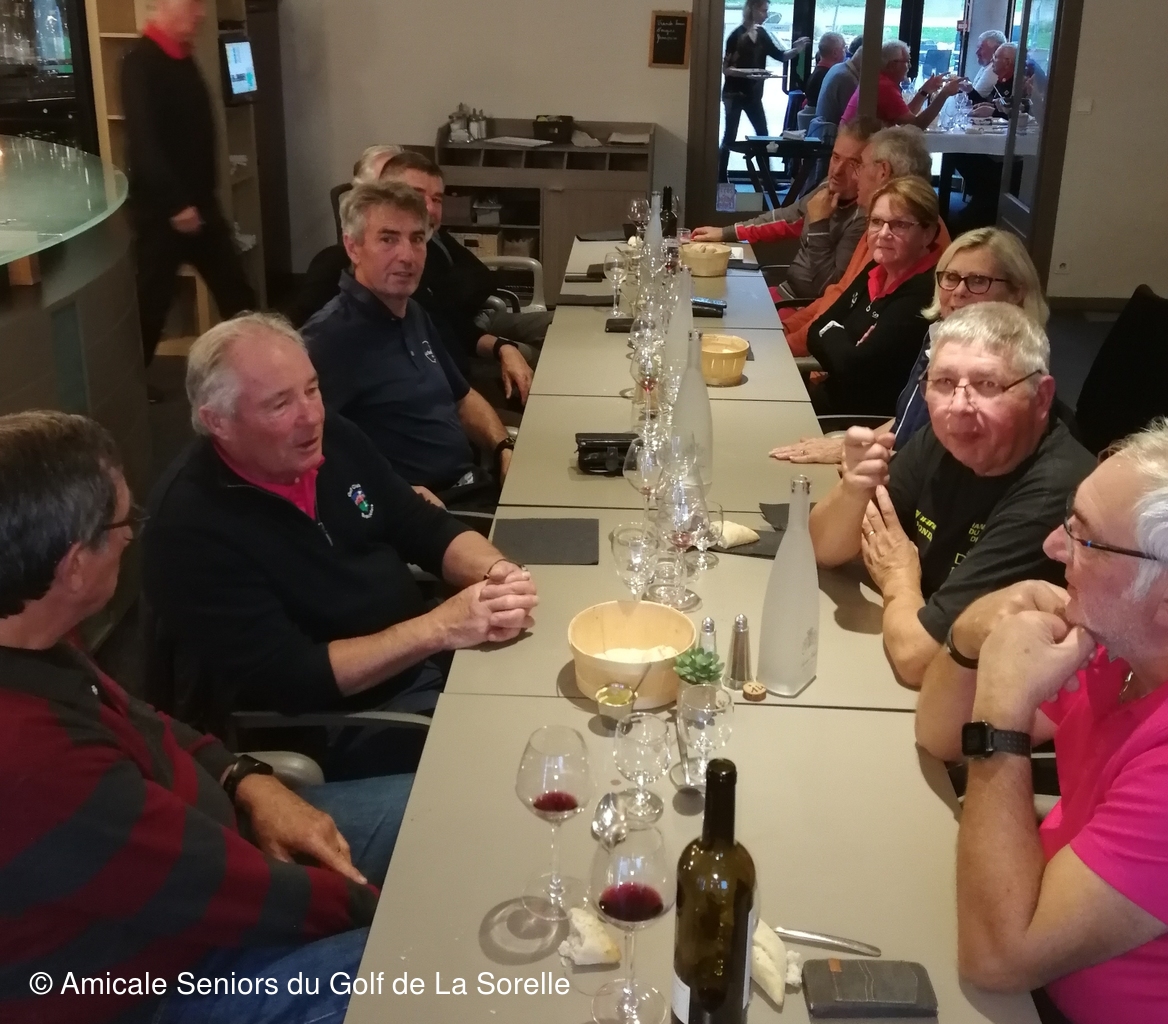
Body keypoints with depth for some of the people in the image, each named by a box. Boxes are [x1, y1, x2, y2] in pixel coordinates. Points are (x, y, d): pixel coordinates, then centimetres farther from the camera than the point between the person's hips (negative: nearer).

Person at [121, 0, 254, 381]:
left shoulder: (183, 58, 12)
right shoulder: (141, 62, -14)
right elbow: (143, 142, -23)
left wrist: (200, 197, 12)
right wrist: (175, 204, -25)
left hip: (199, 201, 8)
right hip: (161, 208, -8)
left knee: (236, 291, 9)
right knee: (152, 299, 3)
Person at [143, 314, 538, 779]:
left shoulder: (335, 439, 0)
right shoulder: (190, 525, -21)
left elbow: (428, 529, 8)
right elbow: (288, 679, -24)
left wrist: (494, 572, -15)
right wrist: (440, 627, -28)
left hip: (425, 660, 7)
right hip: (334, 728, -7)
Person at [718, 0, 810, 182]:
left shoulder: (761, 34, 7)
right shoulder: (736, 36, -13)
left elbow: (780, 56, 10)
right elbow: (725, 68, -14)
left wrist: (796, 50, -8)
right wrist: (747, 74, -26)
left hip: (753, 94, 7)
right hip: (735, 94, -7)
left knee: (763, 135, 7)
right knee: (729, 138, -3)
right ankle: (720, 180, 4)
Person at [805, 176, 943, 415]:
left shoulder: (924, 292, -22)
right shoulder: (877, 270, 6)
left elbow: (854, 368, -25)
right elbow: (817, 332, 8)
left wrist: (833, 338, -6)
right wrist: (839, 342, -12)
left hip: (874, 417, -7)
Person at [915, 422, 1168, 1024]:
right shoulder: (1118, 640, -8)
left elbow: (997, 955, -32)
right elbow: (940, 737, 2)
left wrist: (1003, 708, -33)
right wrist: (972, 638, -19)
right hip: (1046, 935, 6)